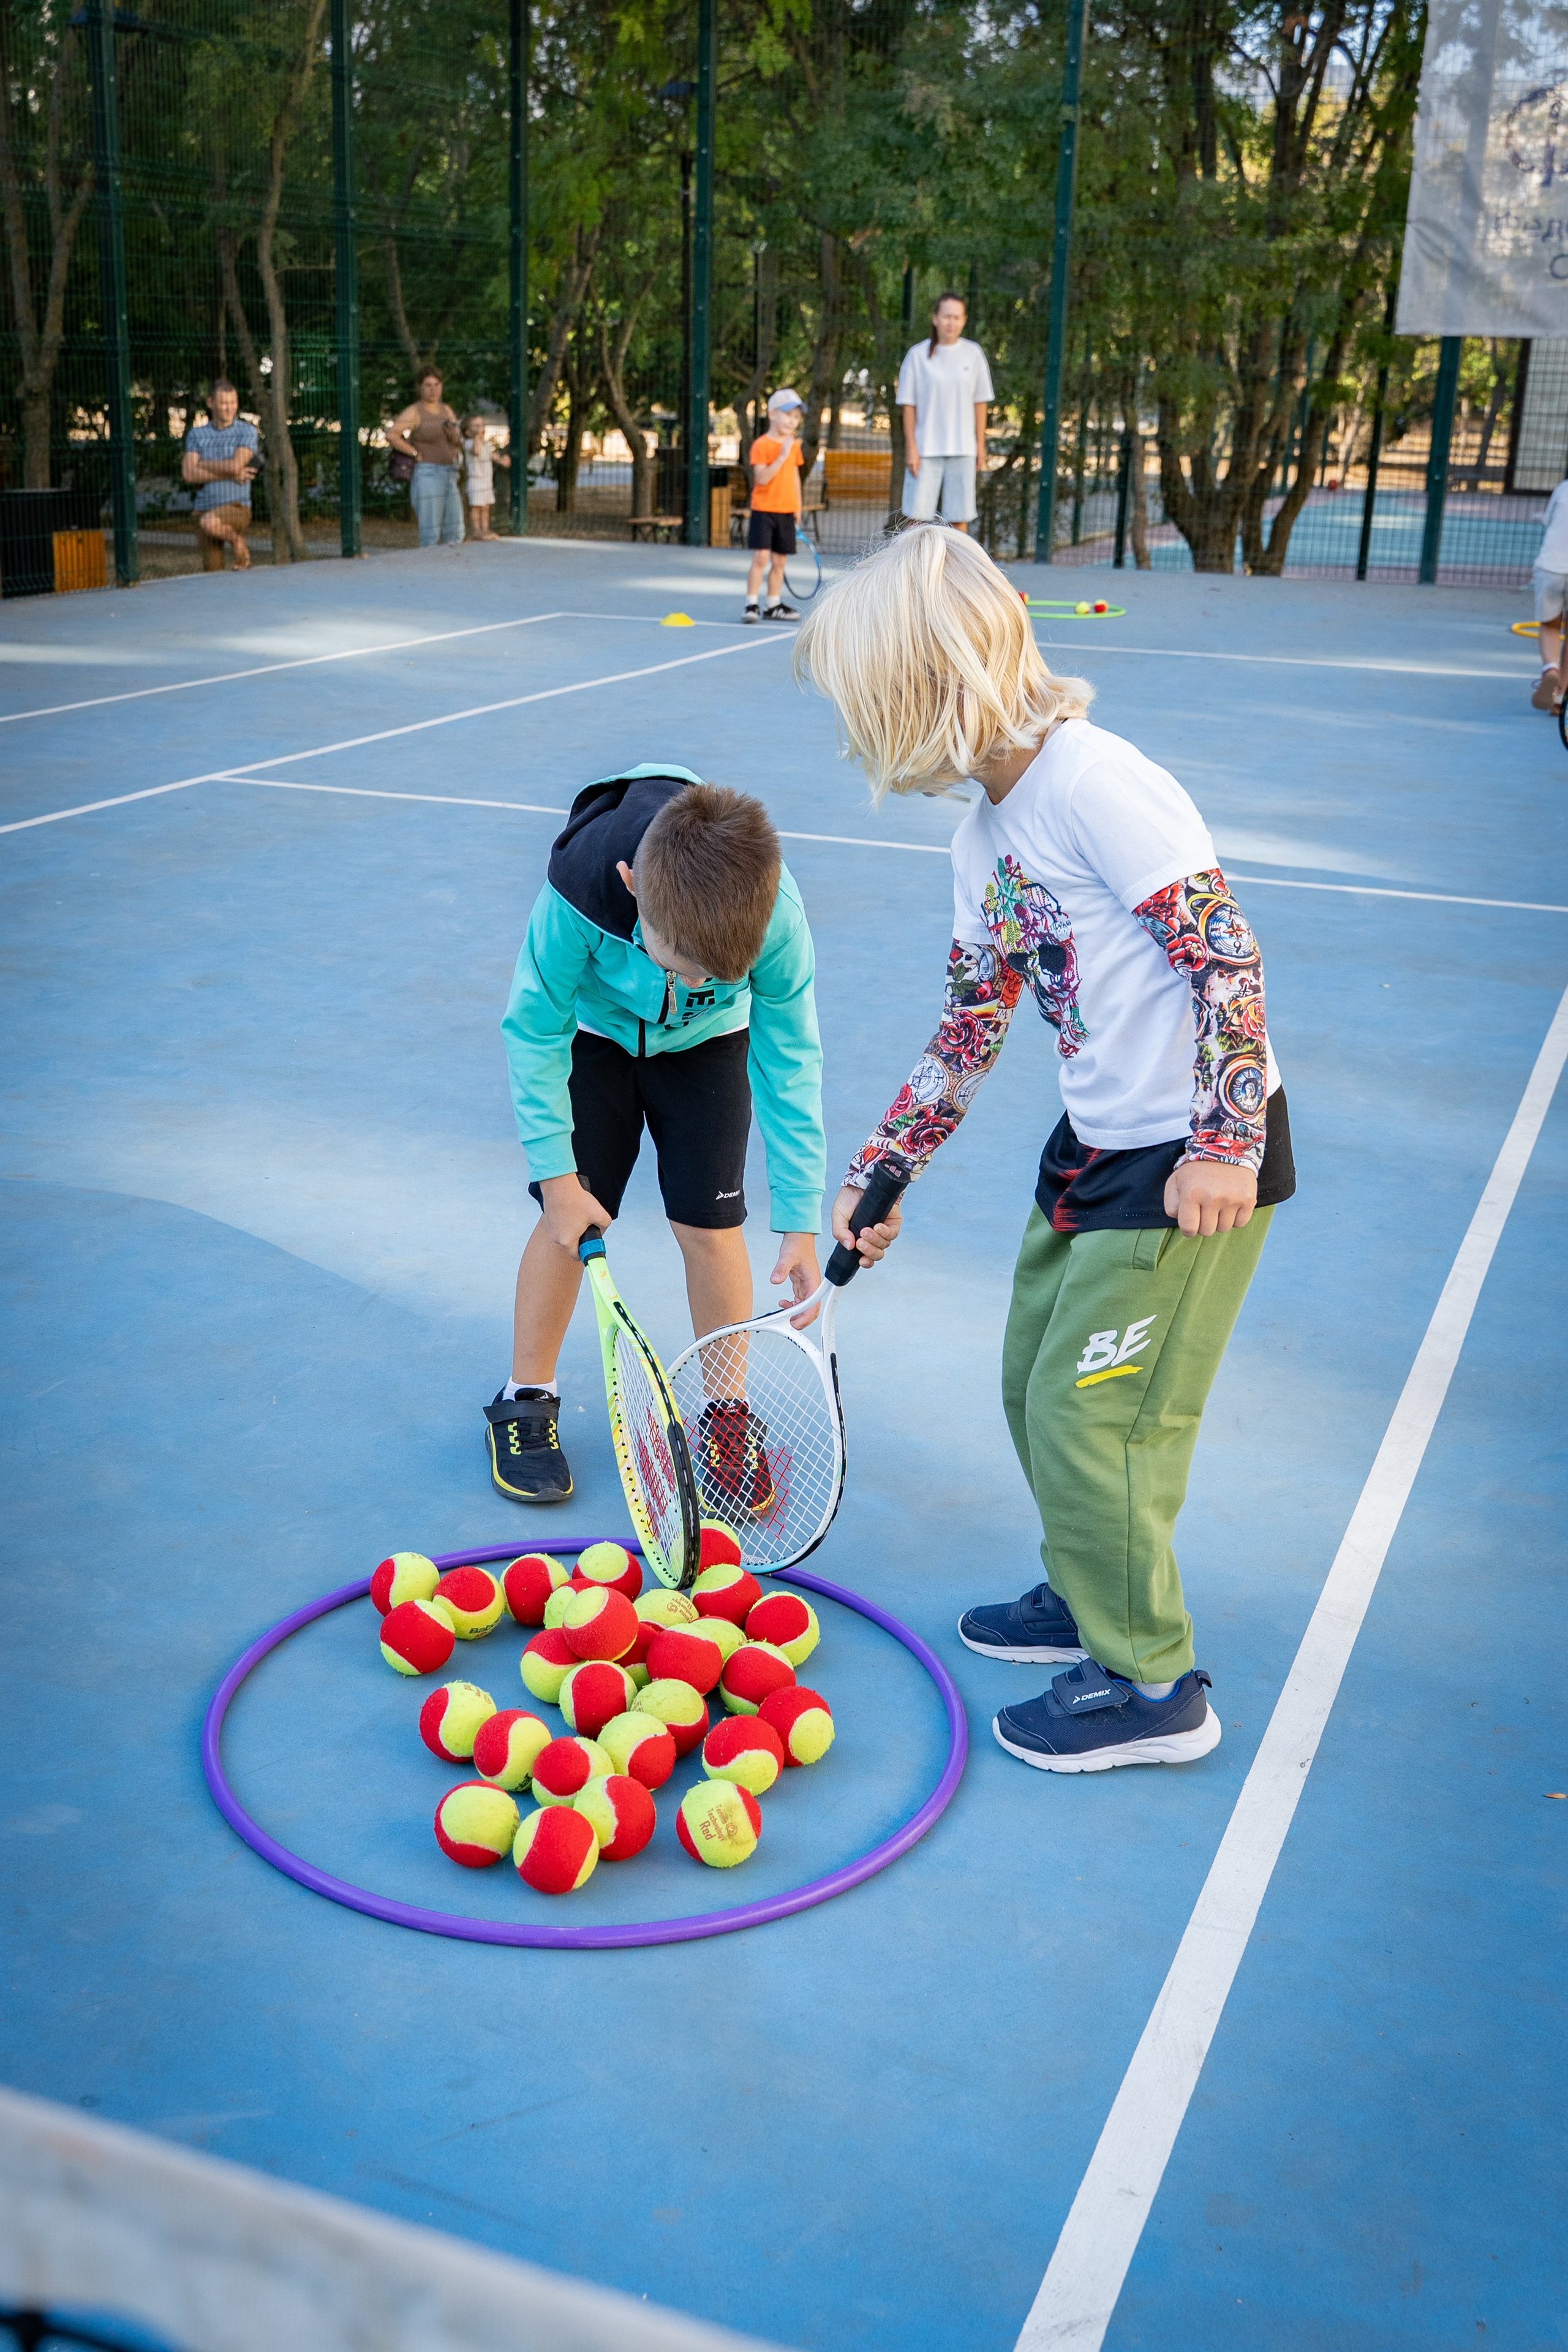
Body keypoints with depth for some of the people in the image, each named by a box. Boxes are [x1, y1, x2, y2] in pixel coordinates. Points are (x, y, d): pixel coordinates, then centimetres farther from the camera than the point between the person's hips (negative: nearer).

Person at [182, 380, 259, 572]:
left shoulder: (247, 432, 0)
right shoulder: (196, 434, 8)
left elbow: (236, 466, -15)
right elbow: (188, 474, -5)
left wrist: (203, 464, -1)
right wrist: (230, 474, -12)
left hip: (237, 507, -4)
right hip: (205, 510, 4)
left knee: (210, 522, -35)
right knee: (212, 570, 1)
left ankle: (239, 542, -7)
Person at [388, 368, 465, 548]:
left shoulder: (446, 410, 14)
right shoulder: (414, 412, -5)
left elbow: (459, 443, 19)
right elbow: (392, 436, -16)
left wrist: (454, 436, -3)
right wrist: (416, 454, -13)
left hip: (449, 475, 7)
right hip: (427, 474, -7)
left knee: (454, 533, 7)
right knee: (431, 534, -9)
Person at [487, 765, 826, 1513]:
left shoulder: (774, 914, -38)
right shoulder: (580, 889, -41)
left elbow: (789, 1059, -23)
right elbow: (534, 1028, -22)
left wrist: (801, 1221, -21)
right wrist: (555, 1171, -17)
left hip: (709, 1045, 1)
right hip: (593, 1033, 0)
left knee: (710, 1223, -3)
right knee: (568, 1217, 1)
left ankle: (726, 1416, 16)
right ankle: (526, 1402, 20)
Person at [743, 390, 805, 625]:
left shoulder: (794, 446, 10)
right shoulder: (761, 445, -10)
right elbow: (761, 478, -20)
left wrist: (797, 506, 17)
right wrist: (782, 456, -24)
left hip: (786, 512, 6)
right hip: (764, 510, -6)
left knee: (779, 561, 8)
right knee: (761, 557, -13)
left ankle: (773, 606, 16)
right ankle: (751, 605, -9)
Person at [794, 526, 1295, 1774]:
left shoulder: (1094, 782, -21)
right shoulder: (986, 836, 7)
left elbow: (1227, 954, -22)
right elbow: (970, 1030, 15)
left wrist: (1225, 1143, -23)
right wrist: (876, 1178, 17)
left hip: (1198, 1156, -9)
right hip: (1099, 1144, 9)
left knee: (1093, 1410, -2)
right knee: (1036, 1381, 18)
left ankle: (1152, 1684, 15)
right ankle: (1093, 1595, 40)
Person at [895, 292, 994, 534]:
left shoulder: (973, 354, 5)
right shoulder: (918, 355, 0)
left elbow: (980, 403, 9)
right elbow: (908, 405, 1)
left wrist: (980, 445, 5)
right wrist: (911, 448, -5)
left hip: (962, 450, 2)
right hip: (925, 449, -1)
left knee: (959, 516, 2)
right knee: (917, 514, -6)